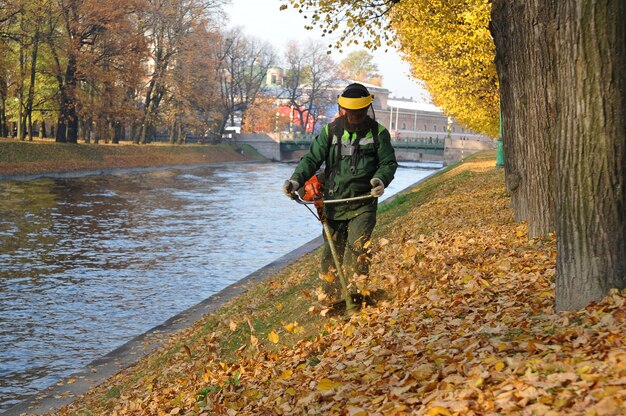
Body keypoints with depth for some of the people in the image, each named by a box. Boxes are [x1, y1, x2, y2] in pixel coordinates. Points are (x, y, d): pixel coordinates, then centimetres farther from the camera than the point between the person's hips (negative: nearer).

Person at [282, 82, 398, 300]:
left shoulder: (378, 133, 0)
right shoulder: (330, 131, 4)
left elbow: (389, 162, 4)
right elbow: (312, 158, 4)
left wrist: (381, 179, -18)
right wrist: (296, 180, -13)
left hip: (363, 203, -2)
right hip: (333, 203, 2)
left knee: (358, 248, -18)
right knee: (332, 252, 7)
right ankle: (333, 300, 18)